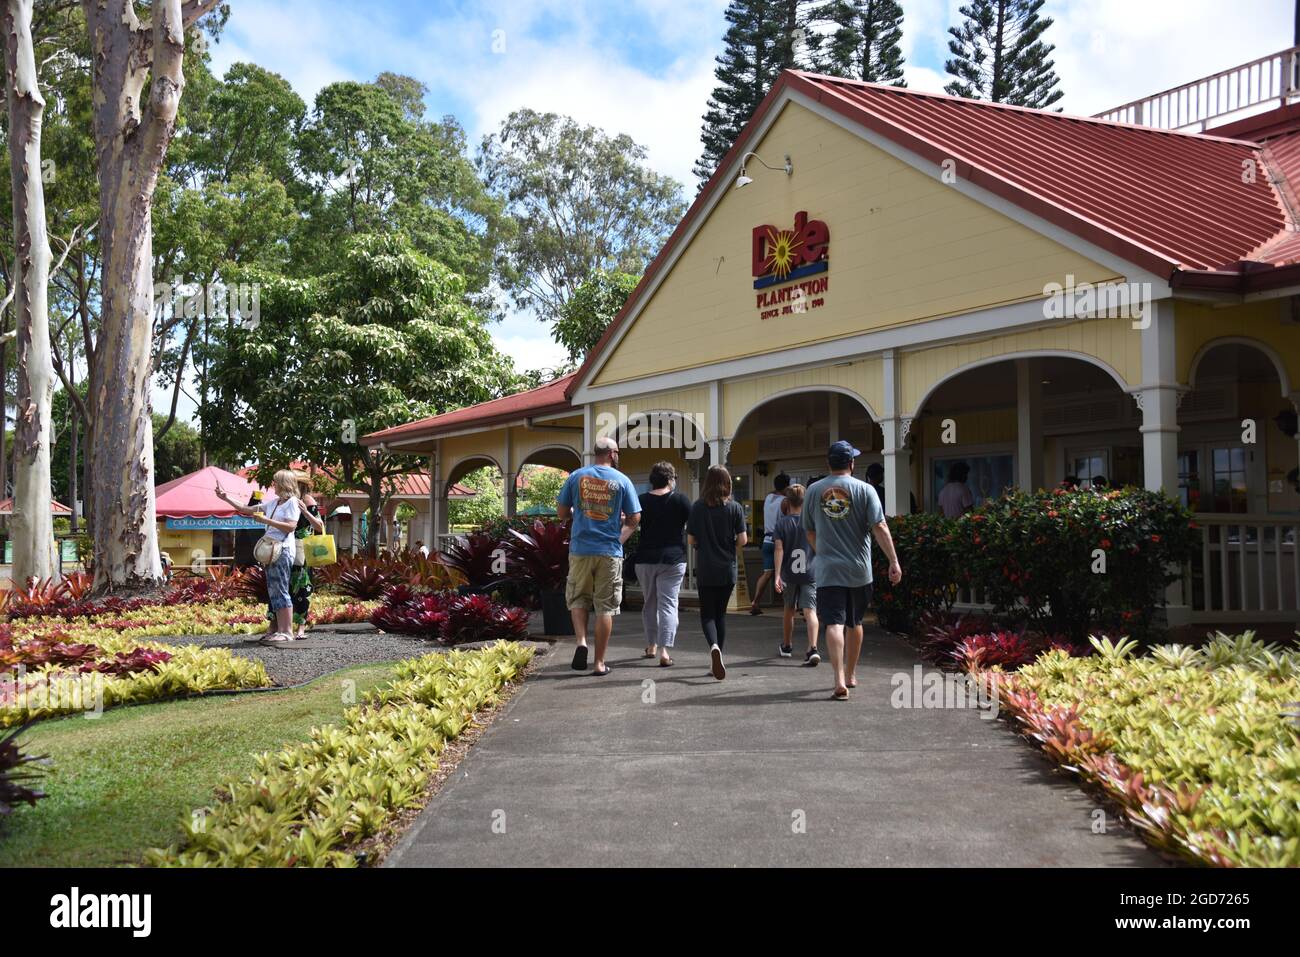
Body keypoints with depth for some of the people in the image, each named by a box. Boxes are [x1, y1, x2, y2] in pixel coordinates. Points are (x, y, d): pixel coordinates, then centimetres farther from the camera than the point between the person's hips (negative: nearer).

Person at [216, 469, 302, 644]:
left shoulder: (292, 502, -6)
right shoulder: (273, 502, 17)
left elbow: (291, 526, -17)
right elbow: (248, 510, 21)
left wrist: (266, 520, -18)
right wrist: (226, 498, 20)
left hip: (283, 551, -9)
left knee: (280, 591, -11)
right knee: (273, 591, 8)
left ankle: (287, 632, -11)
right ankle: (279, 630, 11)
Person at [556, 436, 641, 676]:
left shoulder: (576, 476, 2)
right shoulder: (622, 481, -1)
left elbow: (561, 513, 6)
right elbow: (634, 519, 1)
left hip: (580, 550, 1)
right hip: (610, 551, -1)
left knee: (578, 598, 17)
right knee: (605, 606, 5)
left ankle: (581, 641, -6)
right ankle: (599, 663, 8)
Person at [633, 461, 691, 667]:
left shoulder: (641, 501, 2)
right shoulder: (680, 500, -4)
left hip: (645, 559, 3)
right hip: (673, 558, -3)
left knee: (650, 603, 18)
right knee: (668, 604, -4)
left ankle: (651, 645, 28)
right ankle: (665, 651, -16)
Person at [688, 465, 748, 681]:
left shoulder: (697, 508, -4)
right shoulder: (735, 508, -5)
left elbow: (691, 540, -2)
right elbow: (742, 540, -7)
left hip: (705, 570, -1)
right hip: (727, 569, 1)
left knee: (707, 613, 5)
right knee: (721, 613, 14)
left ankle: (714, 646, -22)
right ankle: (718, 655, 15)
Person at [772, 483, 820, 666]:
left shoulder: (782, 523, -2)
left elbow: (779, 550, -11)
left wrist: (777, 575, -14)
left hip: (789, 574, 1)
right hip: (810, 573, -1)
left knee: (789, 610, 19)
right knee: (810, 611, -9)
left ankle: (786, 646, 35)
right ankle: (813, 648, -27)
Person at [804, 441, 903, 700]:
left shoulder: (814, 491, 4)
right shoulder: (864, 489, -3)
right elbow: (880, 527, -11)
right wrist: (894, 561, -9)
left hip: (828, 571, 0)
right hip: (859, 571, 0)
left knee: (834, 623, -7)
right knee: (854, 623, 17)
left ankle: (840, 680, -21)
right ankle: (851, 675, 32)